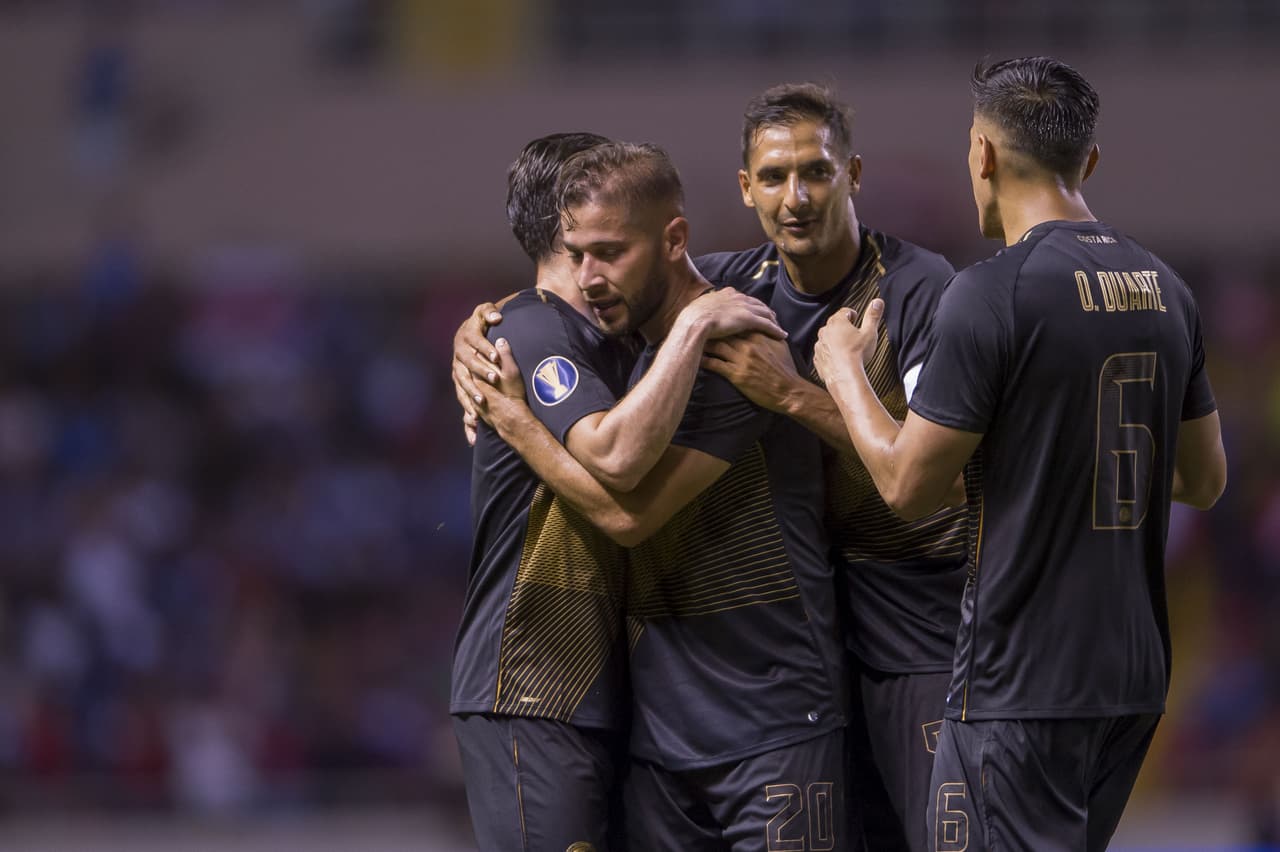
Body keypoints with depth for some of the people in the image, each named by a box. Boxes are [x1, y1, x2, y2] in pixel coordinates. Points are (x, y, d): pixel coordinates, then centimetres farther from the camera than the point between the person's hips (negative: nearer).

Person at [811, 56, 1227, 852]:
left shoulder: (994, 293, -15)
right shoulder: (1164, 288, 8)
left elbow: (908, 484, -10)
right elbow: (1205, 479, 16)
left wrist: (843, 370, 6)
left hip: (1022, 686, -7)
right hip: (1135, 676, 7)